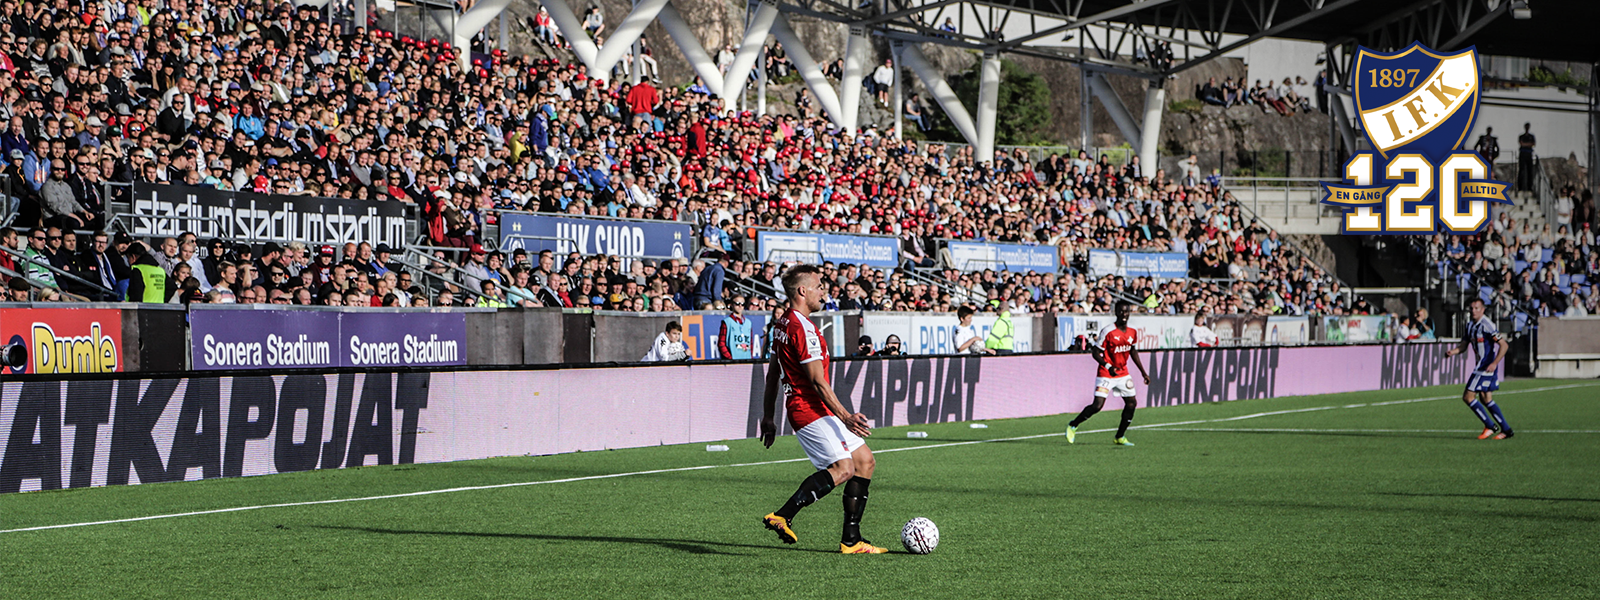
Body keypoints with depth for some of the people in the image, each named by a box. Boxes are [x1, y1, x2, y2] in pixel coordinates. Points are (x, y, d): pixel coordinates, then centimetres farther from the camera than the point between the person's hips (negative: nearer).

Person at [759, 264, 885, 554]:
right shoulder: (802, 327, -15)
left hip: (813, 411, 11)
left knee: (865, 461, 10)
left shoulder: (783, 324, 17)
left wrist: (768, 417, 27)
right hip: (810, 410, -11)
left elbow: (772, 375, 23)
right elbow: (817, 381, -19)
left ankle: (851, 540, 6)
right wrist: (845, 417, -20)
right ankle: (783, 516, -26)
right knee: (843, 468, -24)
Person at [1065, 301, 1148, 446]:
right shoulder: (1108, 331, -16)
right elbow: (1096, 353, -14)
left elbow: (1133, 352, 18)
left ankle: (1120, 437, 15)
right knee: (1097, 405, -13)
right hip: (1106, 374, -6)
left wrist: (1143, 373, 18)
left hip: (1123, 373, 6)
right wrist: (1108, 367, -29)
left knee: (1132, 403, 2)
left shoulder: (1133, 333, 3)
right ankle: (1073, 426, 8)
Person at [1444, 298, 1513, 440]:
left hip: (1487, 366, -9)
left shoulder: (1487, 325, -17)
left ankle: (1490, 426, -3)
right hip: (1481, 366, 9)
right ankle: (1506, 429, 18)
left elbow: (1504, 345, -19)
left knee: (1468, 396, -9)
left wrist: (1494, 363, -27)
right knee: (1485, 399, 13)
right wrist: (1452, 351, -7)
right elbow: (1463, 345, 14)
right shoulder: (1470, 325, 11)